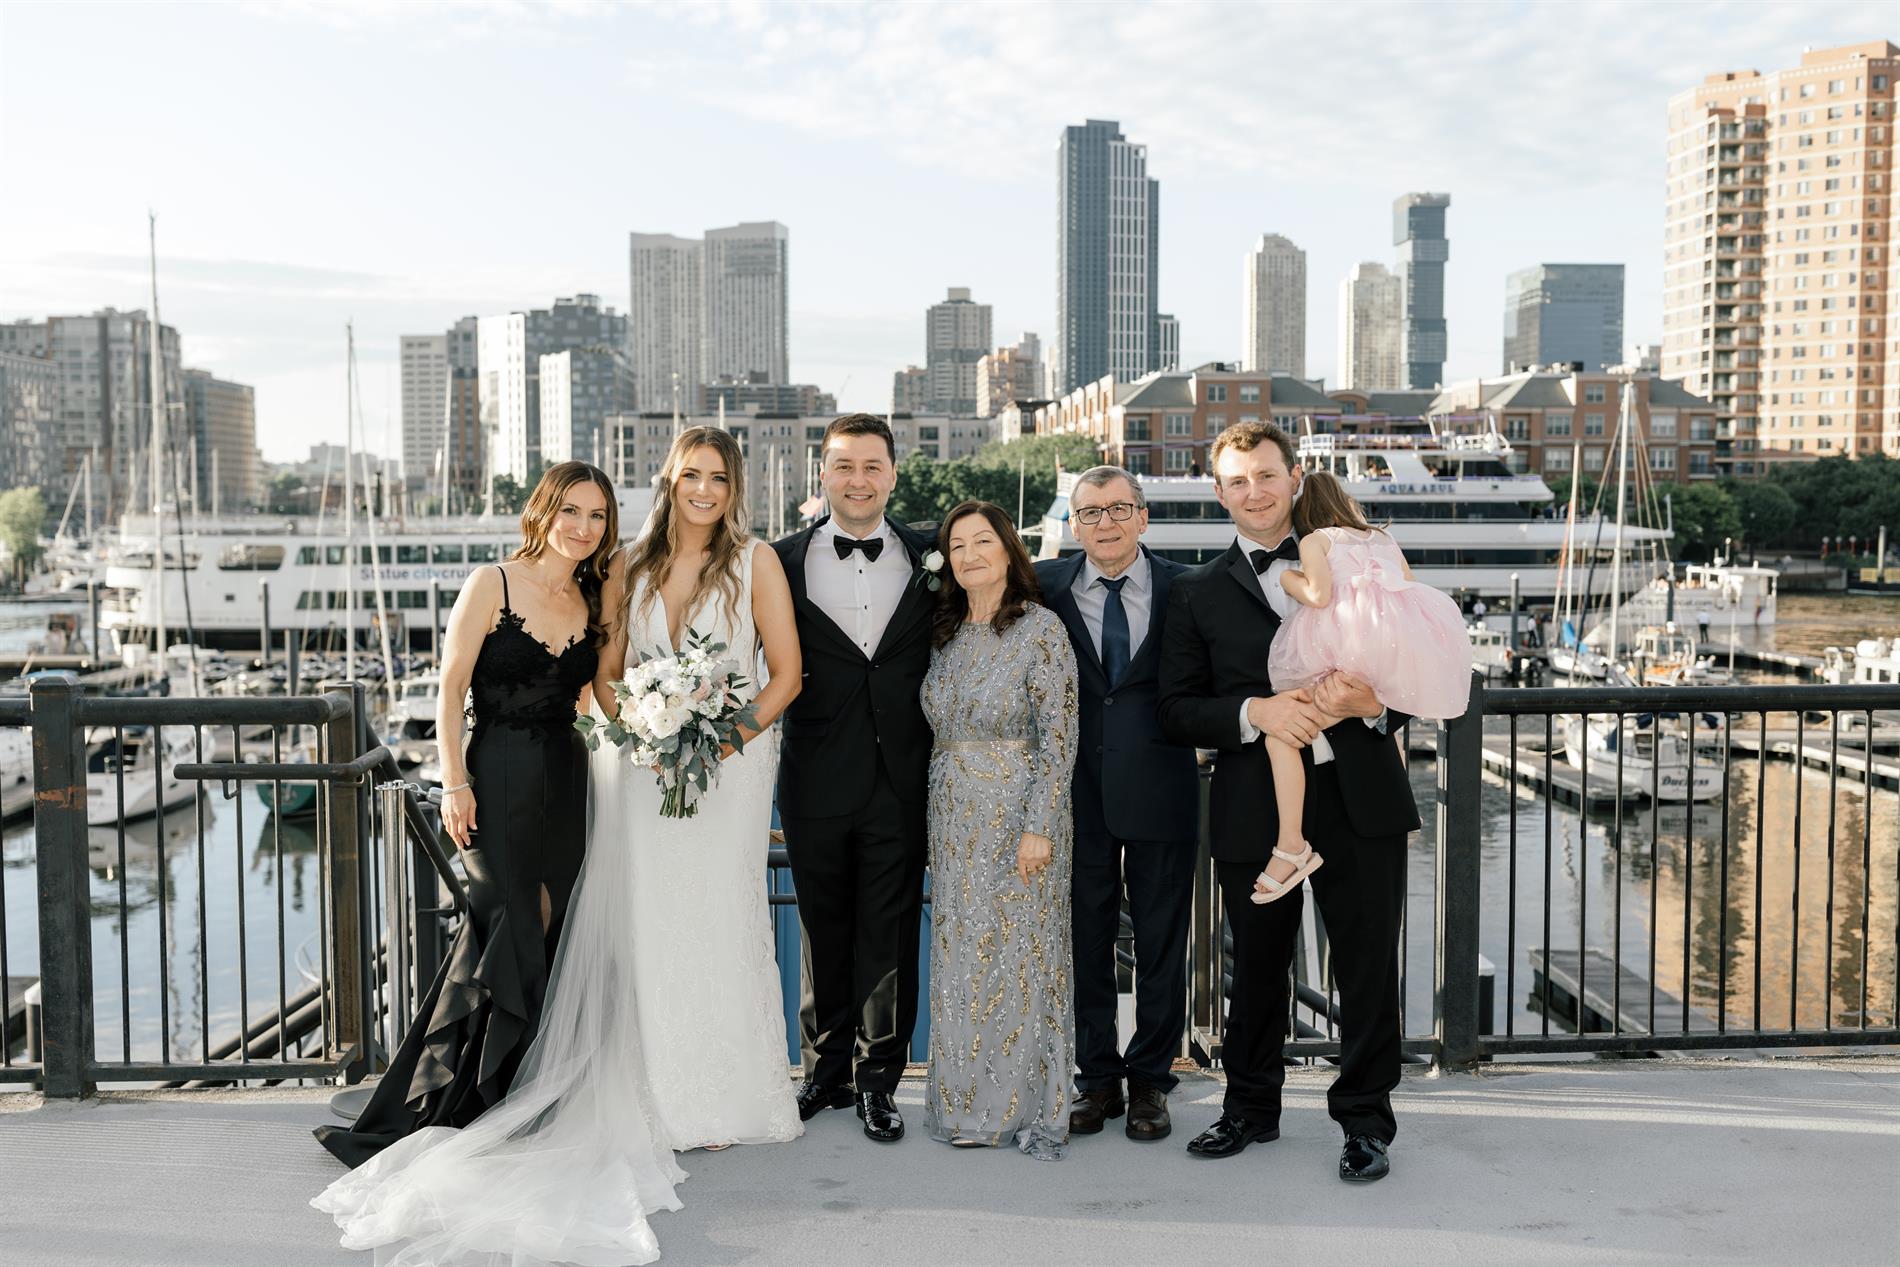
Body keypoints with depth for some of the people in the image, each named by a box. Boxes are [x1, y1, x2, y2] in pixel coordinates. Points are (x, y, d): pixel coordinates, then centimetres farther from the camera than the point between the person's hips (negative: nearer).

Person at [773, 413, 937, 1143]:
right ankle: (826, 1070, 27)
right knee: (824, 932, 12)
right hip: (817, 779, 0)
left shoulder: (928, 562, 5)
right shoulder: (784, 561, 2)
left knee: (890, 937, 5)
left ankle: (877, 1080, 18)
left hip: (901, 781, 0)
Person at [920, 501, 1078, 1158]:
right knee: (960, 961, 10)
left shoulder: (1040, 628, -9)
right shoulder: (946, 633, 9)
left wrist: (1037, 827, -17)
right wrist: (935, 822, 11)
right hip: (953, 821, 6)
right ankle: (968, 1106, 22)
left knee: (1021, 958, 1)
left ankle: (1032, 1110, 14)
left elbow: (1059, 737, -13)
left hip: (1019, 816, -6)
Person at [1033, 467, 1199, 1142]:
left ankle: (1150, 1080, 23)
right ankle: (1097, 1078, 23)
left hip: (1159, 787, -1)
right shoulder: (1045, 586, 2)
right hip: (1079, 788, 1)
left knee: (1161, 939, 8)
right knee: (1085, 936, 9)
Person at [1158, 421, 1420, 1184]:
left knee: (1368, 966, 5)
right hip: (1256, 807, 0)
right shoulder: (1198, 592, 8)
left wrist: (1374, 704, -12)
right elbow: (1177, 709, 2)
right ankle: (1250, 1107, 31)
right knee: (1256, 968, 12)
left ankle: (1365, 1121, 21)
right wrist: (1253, 712, -16)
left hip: (1362, 798, 0)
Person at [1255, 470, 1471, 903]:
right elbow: (1408, 589, 23)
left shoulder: (1314, 541, 14)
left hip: (1360, 645, -7)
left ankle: (1292, 846, -15)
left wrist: (1287, 580, 14)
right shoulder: (1384, 538, 31)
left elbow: (1320, 595, -3)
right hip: (1414, 658, 7)